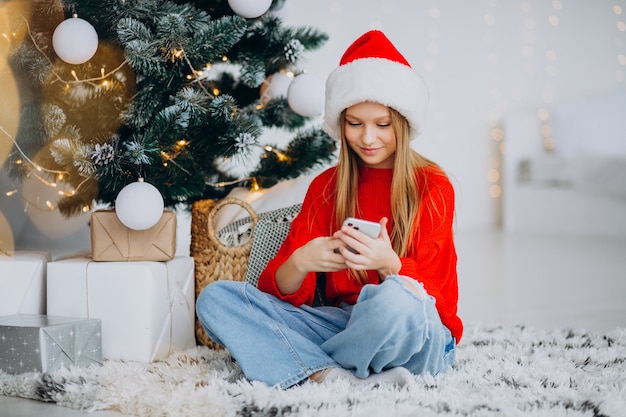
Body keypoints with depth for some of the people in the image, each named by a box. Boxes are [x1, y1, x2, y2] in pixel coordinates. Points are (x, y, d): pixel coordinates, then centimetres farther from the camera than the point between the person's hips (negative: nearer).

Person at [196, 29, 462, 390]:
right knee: (215, 298, -12)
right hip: (342, 325, 4)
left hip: (417, 341, -4)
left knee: (395, 298, -40)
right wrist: (300, 262, -22)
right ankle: (344, 380, -28)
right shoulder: (326, 187, 9)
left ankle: (307, 367, -12)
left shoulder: (432, 186, -2)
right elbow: (281, 292, 2)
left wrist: (388, 264, -30)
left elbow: (431, 295, -9)